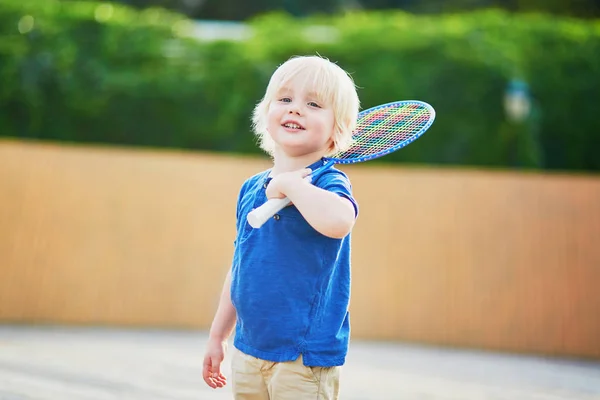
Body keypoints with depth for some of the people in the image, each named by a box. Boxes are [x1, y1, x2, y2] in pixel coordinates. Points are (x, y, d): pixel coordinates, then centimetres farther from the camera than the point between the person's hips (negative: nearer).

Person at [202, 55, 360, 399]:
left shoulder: (328, 184, -12)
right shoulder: (251, 189, 8)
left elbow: (337, 222, -38)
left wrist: (289, 182, -25)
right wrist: (218, 336, 19)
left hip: (305, 360, -6)